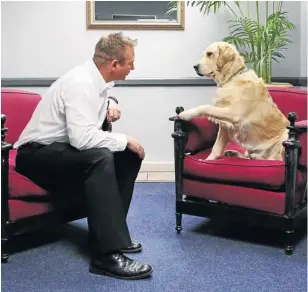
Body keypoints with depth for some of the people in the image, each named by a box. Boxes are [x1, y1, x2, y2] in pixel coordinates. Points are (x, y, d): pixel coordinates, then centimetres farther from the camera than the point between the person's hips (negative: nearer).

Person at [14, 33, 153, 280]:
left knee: (130, 155, 0)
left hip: (64, 151, 10)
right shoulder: (80, 83, -24)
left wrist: (110, 103, 7)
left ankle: (110, 231, 4)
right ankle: (107, 255, -37)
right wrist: (124, 139, -22)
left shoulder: (96, 79, 3)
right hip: (38, 155, -10)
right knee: (101, 157, -35)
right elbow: (82, 137, -36)